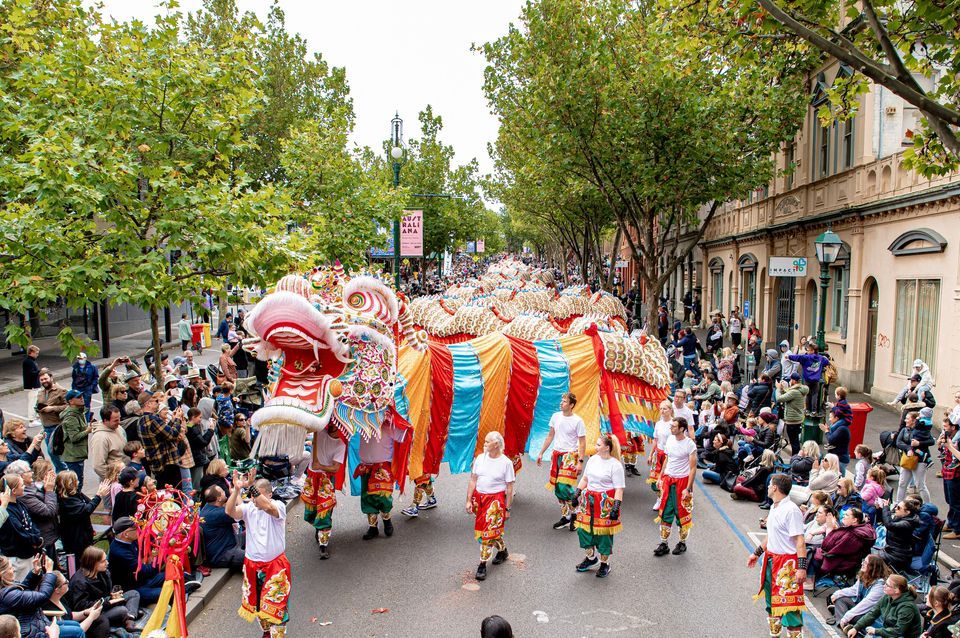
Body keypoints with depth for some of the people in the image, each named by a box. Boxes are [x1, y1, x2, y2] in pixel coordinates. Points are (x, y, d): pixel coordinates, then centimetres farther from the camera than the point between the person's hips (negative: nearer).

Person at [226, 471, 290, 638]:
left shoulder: (278, 506, -16)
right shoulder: (248, 508, -6)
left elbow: (267, 507, -39)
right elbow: (230, 511, -24)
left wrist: (250, 486, -43)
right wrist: (237, 489, -38)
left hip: (275, 565, -5)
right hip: (252, 565, 5)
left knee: (275, 605, -1)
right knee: (256, 602, 21)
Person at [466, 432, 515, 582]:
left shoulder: (506, 462, -8)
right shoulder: (480, 458, 2)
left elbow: (509, 488, -4)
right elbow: (473, 480, 6)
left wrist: (507, 508, -4)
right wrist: (469, 500, 3)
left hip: (496, 499, -5)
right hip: (479, 498, 5)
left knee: (489, 532, -8)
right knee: (487, 530, 14)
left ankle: (482, 565, 2)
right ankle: (502, 550, 40)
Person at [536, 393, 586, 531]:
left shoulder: (577, 421, -10)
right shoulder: (556, 416, 5)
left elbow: (582, 442, -9)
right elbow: (550, 436, 14)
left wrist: (580, 462, -15)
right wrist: (541, 453, 14)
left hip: (570, 456, -6)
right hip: (556, 454, 6)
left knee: (564, 487, -13)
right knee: (557, 488, 9)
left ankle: (574, 515, 7)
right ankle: (565, 517, 22)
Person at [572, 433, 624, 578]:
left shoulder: (615, 465, -13)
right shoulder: (593, 459, 4)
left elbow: (619, 489, -15)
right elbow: (585, 478, 16)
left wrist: (616, 506, -21)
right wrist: (577, 492, 11)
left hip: (605, 503, -6)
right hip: (589, 500, 6)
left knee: (604, 532, 3)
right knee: (584, 528, 8)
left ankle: (604, 563, 23)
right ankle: (591, 557, 32)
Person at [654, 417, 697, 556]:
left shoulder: (690, 445, -14)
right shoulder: (670, 439, 3)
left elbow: (693, 468, -13)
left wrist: (688, 488, -16)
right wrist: (661, 477, 13)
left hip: (682, 481, -5)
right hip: (668, 479, 6)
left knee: (682, 513, 7)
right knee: (665, 513, 8)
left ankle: (682, 543, 24)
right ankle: (663, 544, 16)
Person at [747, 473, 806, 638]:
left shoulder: (791, 510, -20)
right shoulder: (774, 507, 9)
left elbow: (800, 541, -23)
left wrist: (802, 568, -28)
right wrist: (757, 553, 25)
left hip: (787, 563, -10)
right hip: (771, 559, 10)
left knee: (789, 604, -5)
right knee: (771, 600, 20)